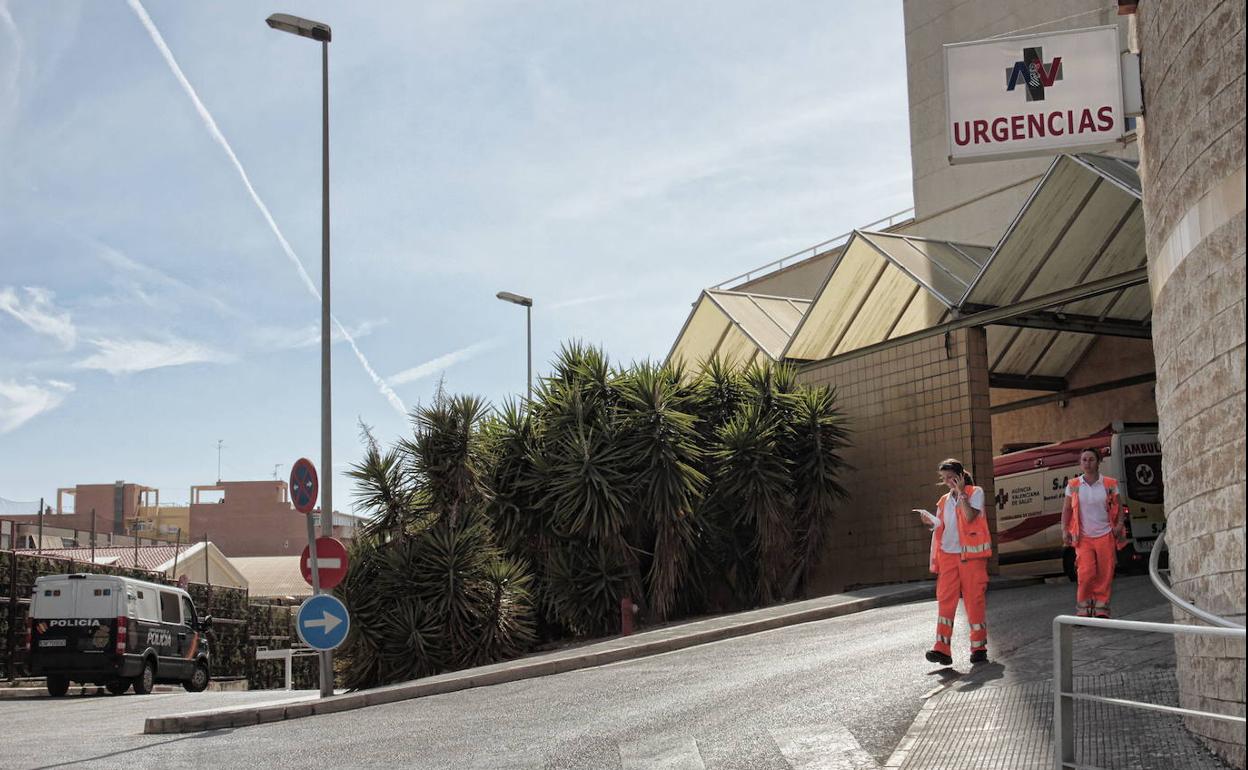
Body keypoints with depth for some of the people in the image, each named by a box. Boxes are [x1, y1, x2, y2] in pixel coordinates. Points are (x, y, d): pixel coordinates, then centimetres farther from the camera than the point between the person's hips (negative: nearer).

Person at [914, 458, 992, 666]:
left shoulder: (975, 492, 2)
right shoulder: (944, 501, 18)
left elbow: (970, 516, -15)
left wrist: (961, 492, -12)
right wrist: (930, 521, -1)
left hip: (971, 555, -4)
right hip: (948, 554, 4)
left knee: (974, 600, -1)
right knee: (945, 599, -6)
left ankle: (979, 648, 9)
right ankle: (942, 649, -12)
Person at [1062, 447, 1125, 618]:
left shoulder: (1109, 484, 3)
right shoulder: (1073, 485, 3)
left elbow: (1119, 506, 11)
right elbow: (1066, 509, 8)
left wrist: (1119, 524, -4)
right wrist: (1064, 530, -1)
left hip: (1105, 536, 1)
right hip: (1083, 537, -1)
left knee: (1105, 574, -1)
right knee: (1085, 573, -12)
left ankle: (1101, 609, 9)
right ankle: (1083, 609, 1)